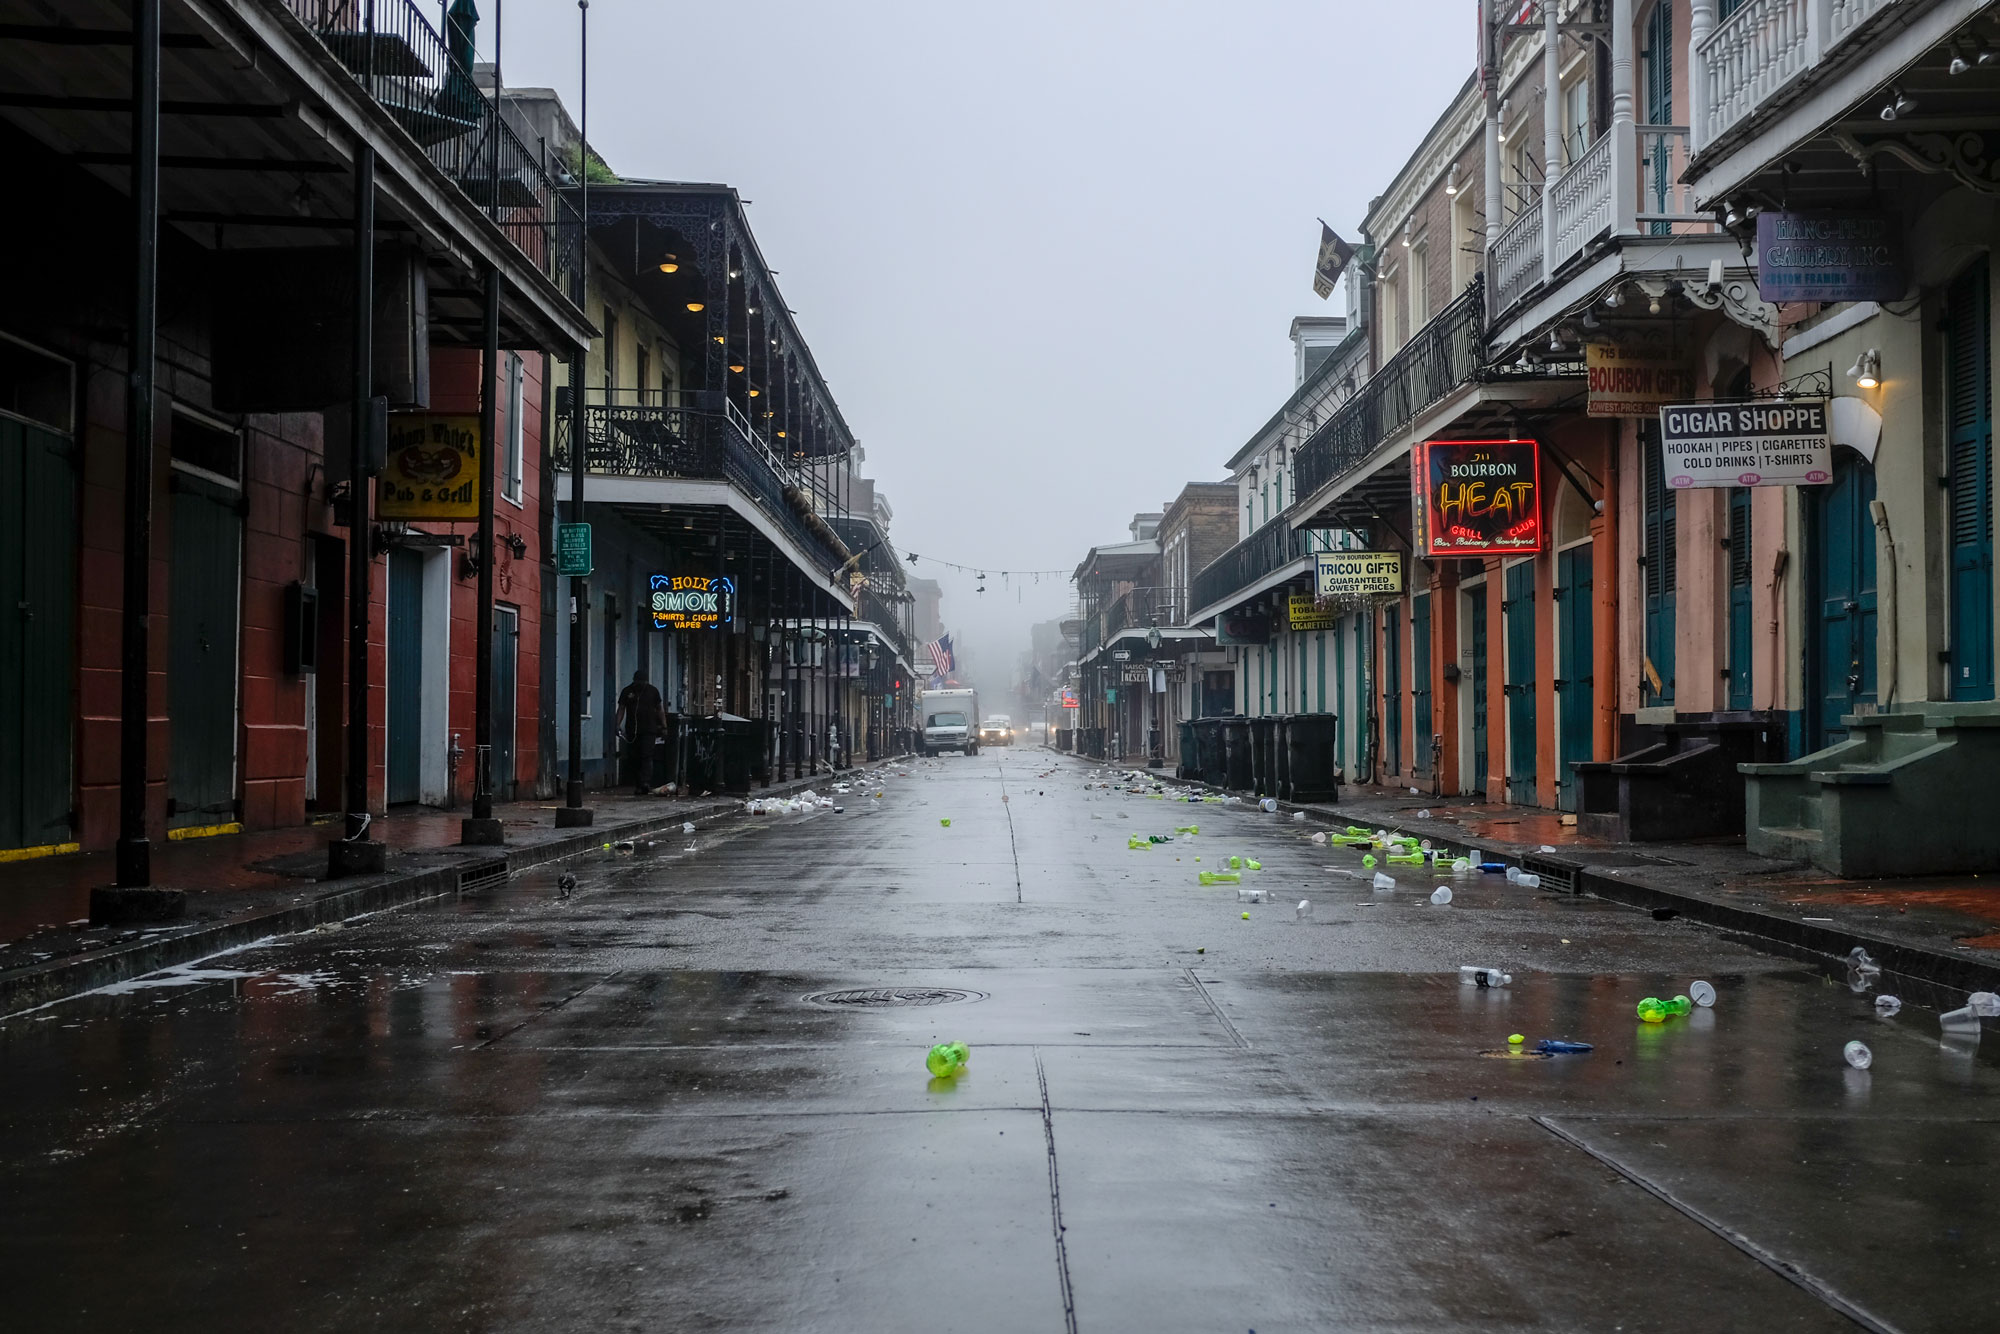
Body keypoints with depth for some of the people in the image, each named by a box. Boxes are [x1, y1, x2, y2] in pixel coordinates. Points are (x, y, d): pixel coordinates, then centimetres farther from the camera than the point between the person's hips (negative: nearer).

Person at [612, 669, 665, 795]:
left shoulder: (652, 691, 8)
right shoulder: (627, 692, 8)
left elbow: (659, 709, 12)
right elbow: (621, 709, 6)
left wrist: (664, 724, 5)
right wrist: (618, 724, -7)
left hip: (649, 730, -2)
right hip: (632, 731, 2)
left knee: (647, 756, -15)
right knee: (636, 758, 5)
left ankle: (646, 783, -26)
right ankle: (637, 785, 10)